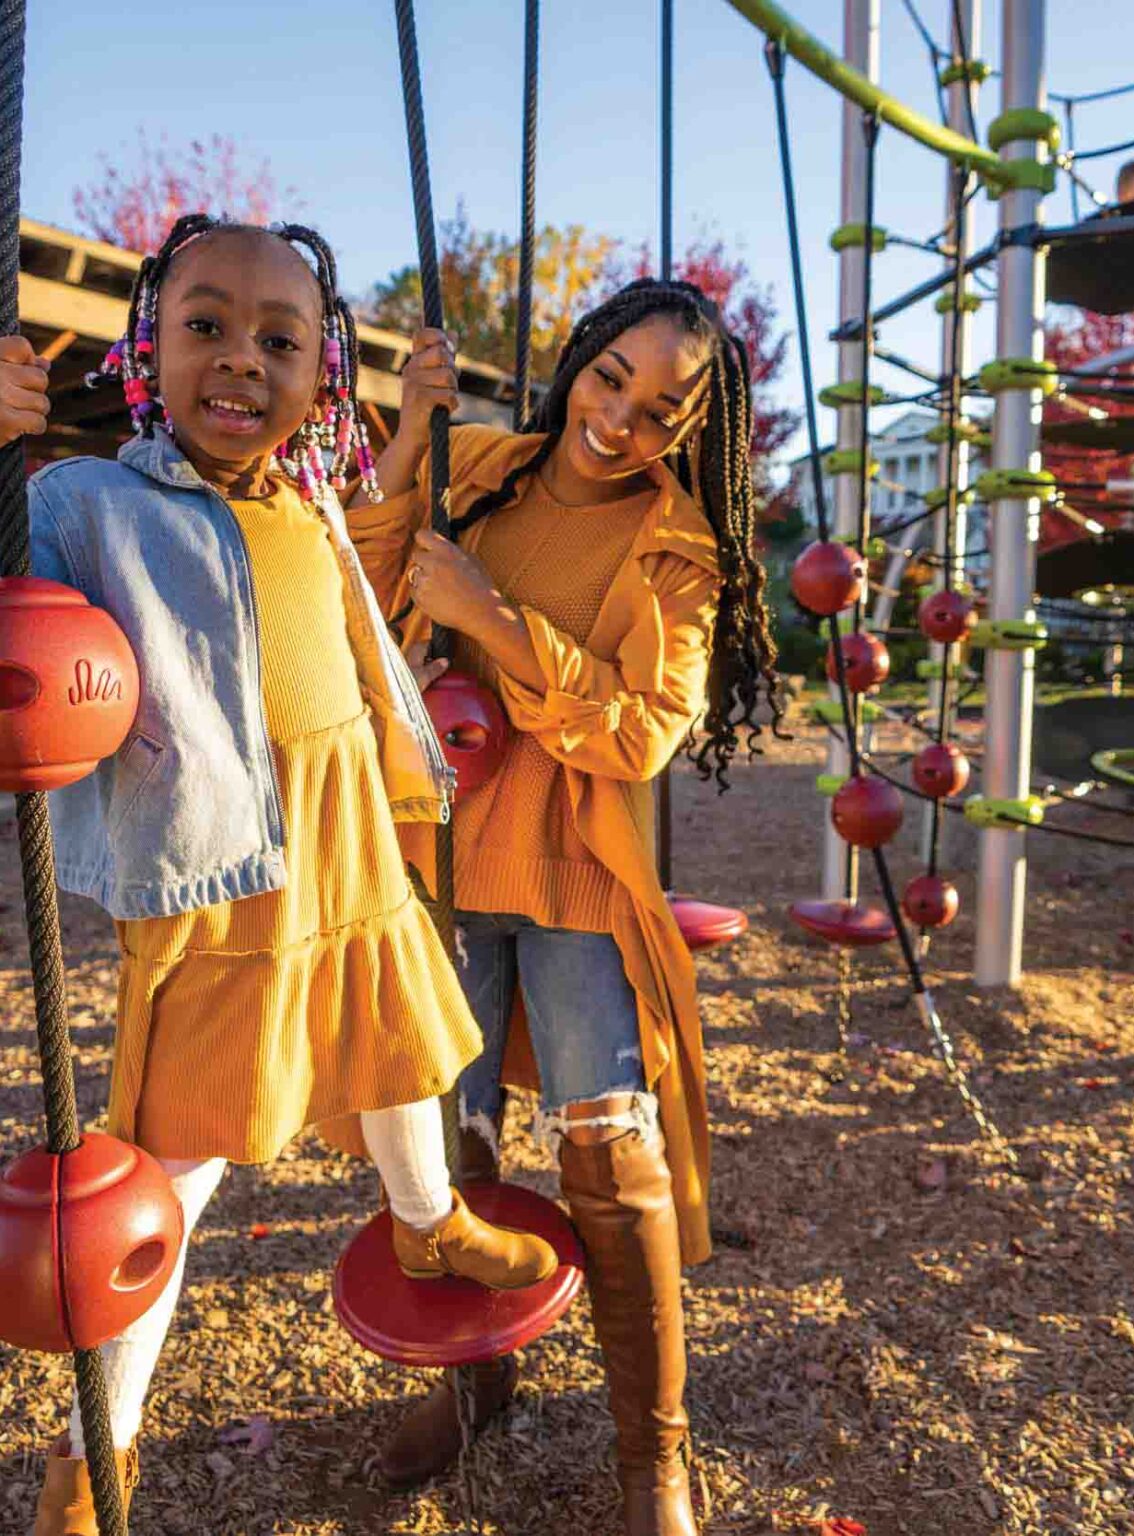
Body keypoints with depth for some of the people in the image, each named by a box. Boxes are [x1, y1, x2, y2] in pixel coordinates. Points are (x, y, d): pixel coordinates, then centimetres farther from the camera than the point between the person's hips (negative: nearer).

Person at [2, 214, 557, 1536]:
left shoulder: (314, 507, 6)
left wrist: (418, 784, 27)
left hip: (355, 879, 6)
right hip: (212, 902, -6)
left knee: (396, 1072, 26)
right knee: (174, 1176, 4)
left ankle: (428, 1229, 58)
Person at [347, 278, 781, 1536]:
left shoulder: (676, 543, -6)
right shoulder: (475, 466, 2)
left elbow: (647, 730, -16)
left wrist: (491, 616, -22)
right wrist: (404, 446, -15)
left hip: (575, 877, -2)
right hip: (439, 857, 3)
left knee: (614, 1161, 0)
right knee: (443, 1141, 13)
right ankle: (474, 1364, 40)